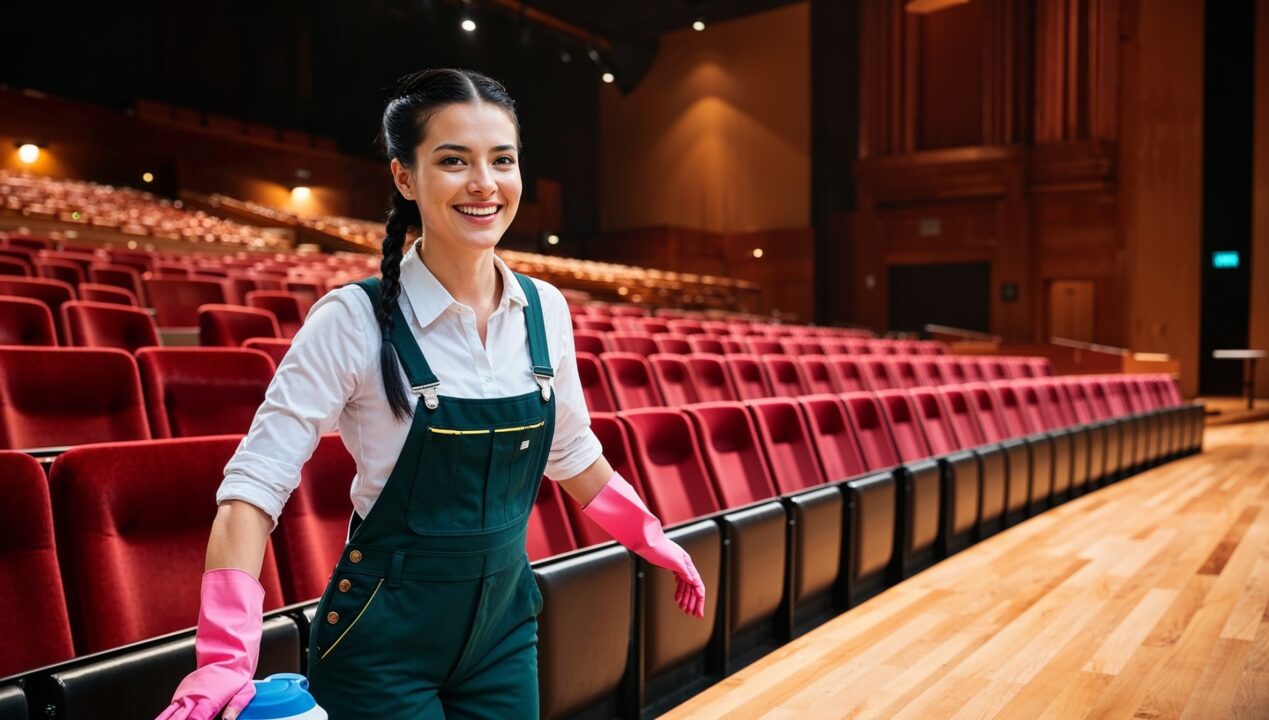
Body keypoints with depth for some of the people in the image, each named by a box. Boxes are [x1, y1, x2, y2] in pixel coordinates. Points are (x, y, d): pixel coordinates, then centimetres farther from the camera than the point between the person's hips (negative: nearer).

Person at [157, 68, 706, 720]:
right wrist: (227, 656, -28)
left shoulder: (544, 310, -4)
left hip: (504, 624, 5)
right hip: (384, 642, -4)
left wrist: (654, 541, 15)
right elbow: (254, 486, -18)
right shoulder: (355, 321, -18)